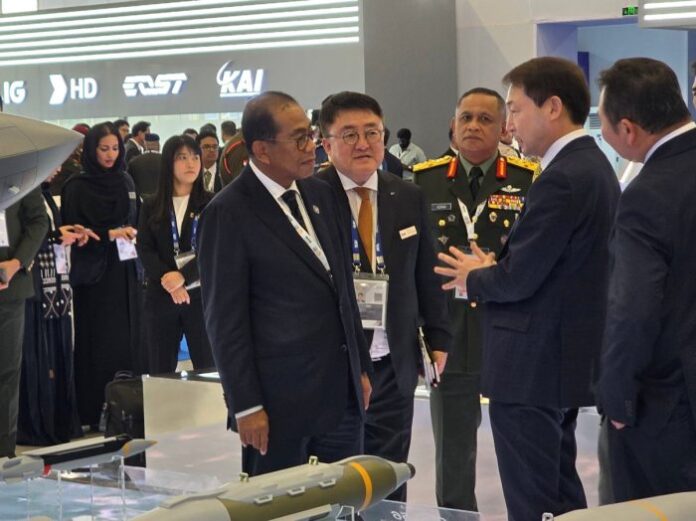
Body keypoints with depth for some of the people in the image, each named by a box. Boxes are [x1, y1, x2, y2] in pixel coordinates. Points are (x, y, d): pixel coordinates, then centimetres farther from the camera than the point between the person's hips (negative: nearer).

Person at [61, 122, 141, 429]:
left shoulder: (125, 182, 11)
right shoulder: (77, 187, -4)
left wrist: (132, 234, 0)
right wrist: (109, 234, -17)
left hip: (124, 273, 5)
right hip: (93, 275, -5)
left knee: (128, 338, 2)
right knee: (98, 343, -5)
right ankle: (94, 412, 1)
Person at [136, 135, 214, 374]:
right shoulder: (151, 206, 8)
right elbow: (145, 250, 1)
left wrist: (182, 276, -20)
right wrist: (169, 282, -15)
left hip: (201, 294, -2)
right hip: (161, 296, 2)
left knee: (208, 368, -2)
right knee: (160, 370, 6)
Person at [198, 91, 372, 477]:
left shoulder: (320, 194, 11)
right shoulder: (228, 213, -10)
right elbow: (224, 319, -11)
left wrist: (361, 368, 17)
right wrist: (246, 407, -13)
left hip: (342, 394, 7)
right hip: (279, 400, -6)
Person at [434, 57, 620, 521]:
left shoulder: (561, 179, -20)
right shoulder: (594, 166, 11)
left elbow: (518, 278, -22)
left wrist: (475, 278, -2)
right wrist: (492, 273, 6)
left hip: (532, 364, -10)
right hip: (567, 357, 10)